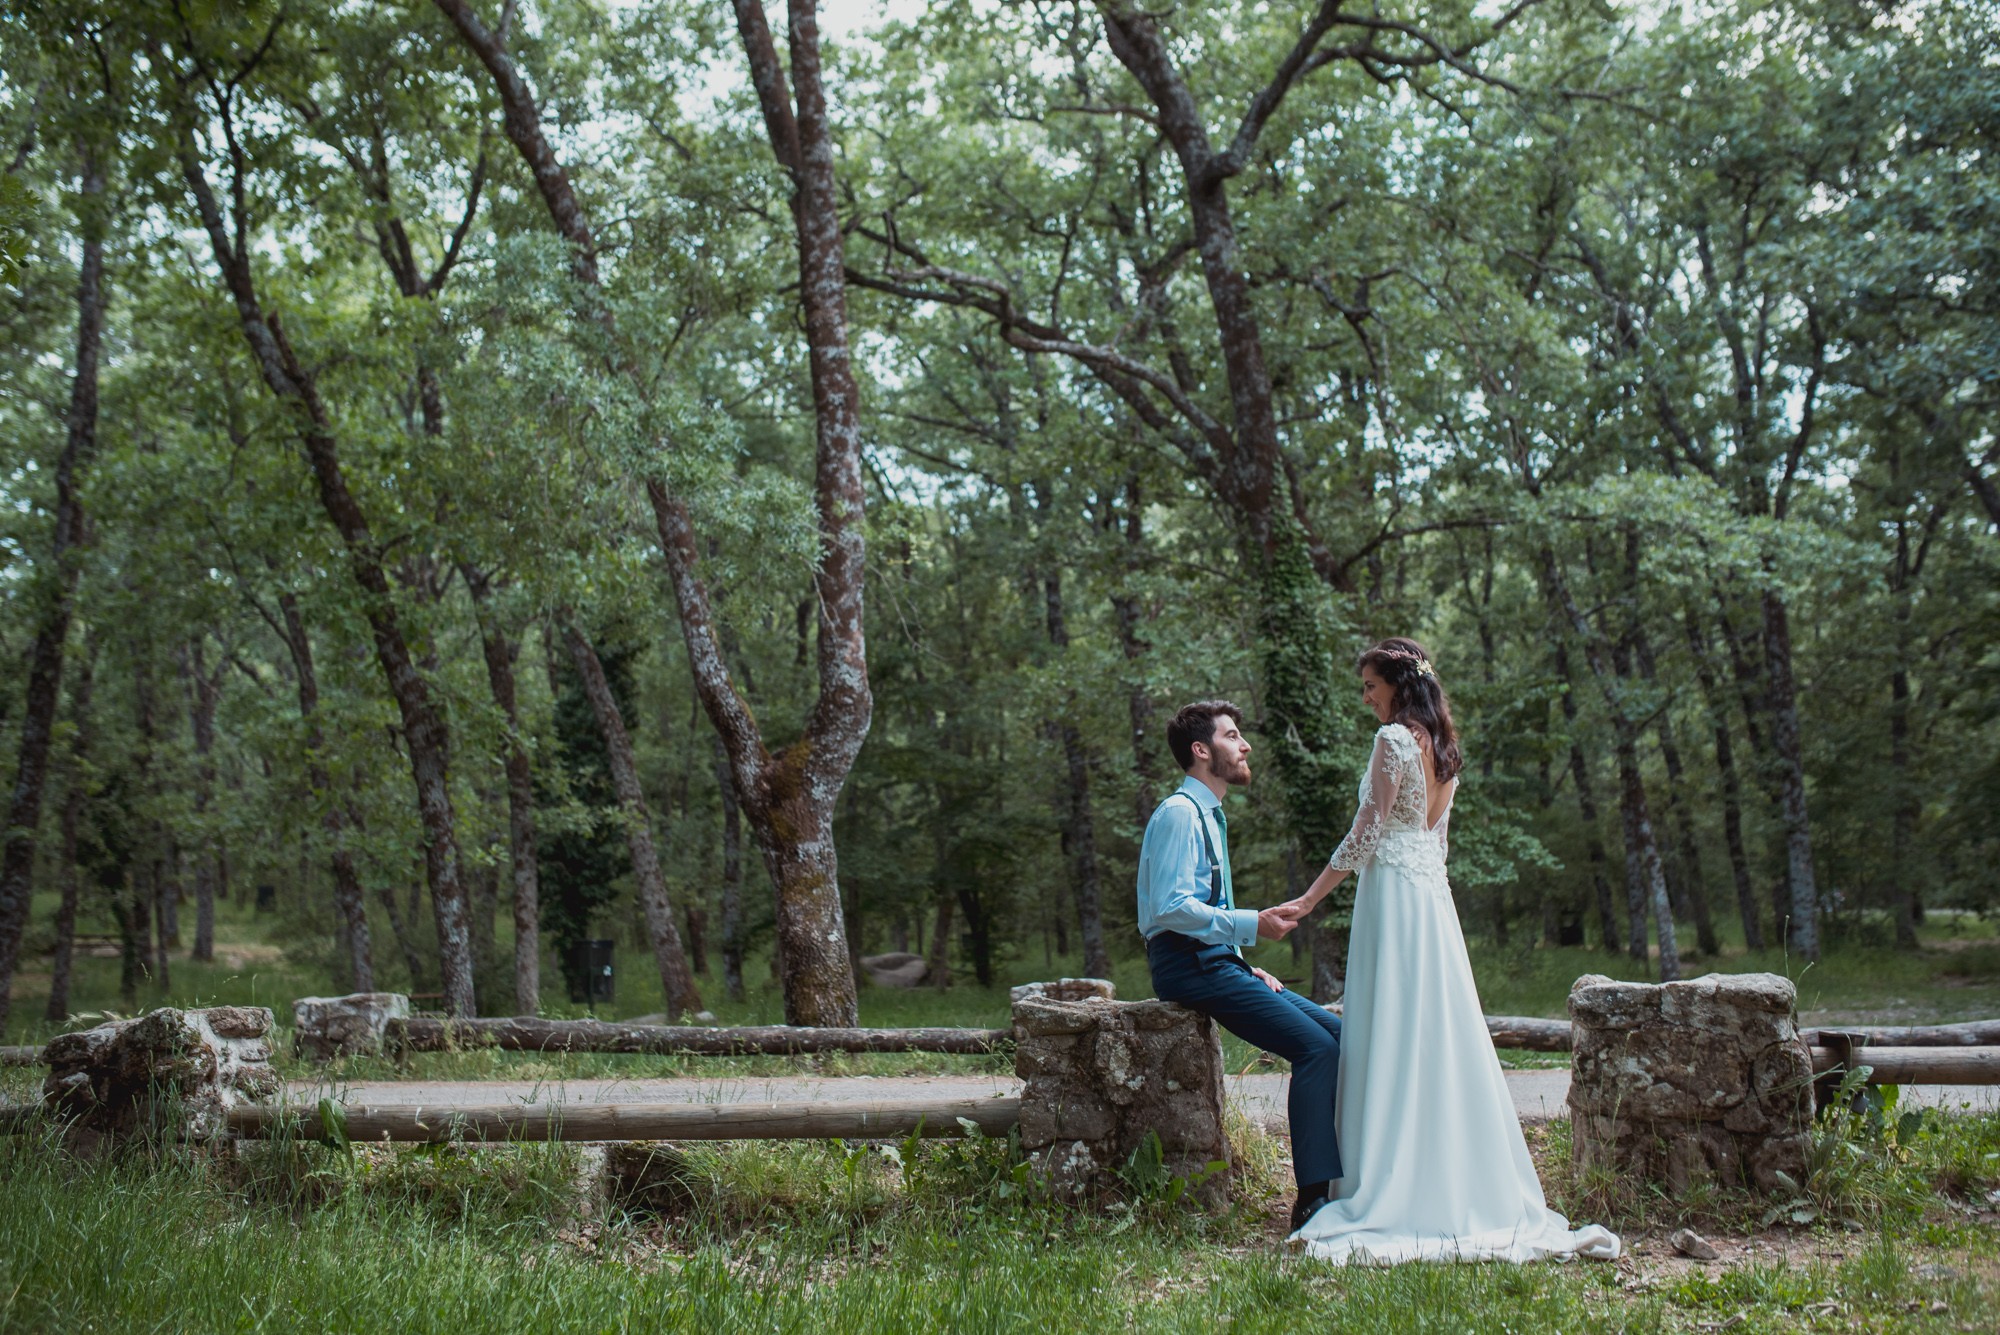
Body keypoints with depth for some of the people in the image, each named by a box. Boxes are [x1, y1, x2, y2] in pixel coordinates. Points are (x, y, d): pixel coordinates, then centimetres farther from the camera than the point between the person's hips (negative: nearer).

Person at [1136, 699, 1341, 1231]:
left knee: (1337, 1033, 2)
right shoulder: (1179, 813, -10)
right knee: (1315, 1047, -19)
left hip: (1214, 961, 10)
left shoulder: (1210, 816, 22)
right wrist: (1251, 925, -20)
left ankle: (1340, 1182, 3)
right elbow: (1171, 907, -22)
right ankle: (1312, 1198, -16)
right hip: (1187, 966, -10)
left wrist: (1246, 969, 14)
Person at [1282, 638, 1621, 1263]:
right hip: (1433, 896, 8)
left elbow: (1365, 835, -14)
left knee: (1392, 1043, -7)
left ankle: (1391, 1200, -5)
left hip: (1392, 896, -8)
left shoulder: (1395, 737, -10)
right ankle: (1464, 1193, 13)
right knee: (1441, 1042, 9)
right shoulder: (1443, 747, 15)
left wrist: (1309, 899, -9)